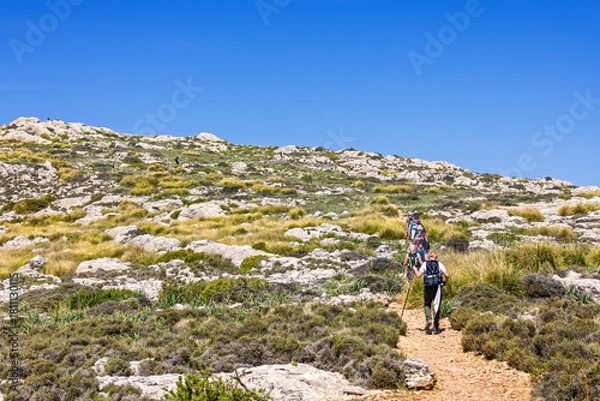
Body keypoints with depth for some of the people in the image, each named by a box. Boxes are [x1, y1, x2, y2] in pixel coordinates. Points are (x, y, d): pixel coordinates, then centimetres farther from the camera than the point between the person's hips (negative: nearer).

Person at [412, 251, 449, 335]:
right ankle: (436, 328, 8)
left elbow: (418, 275, 0)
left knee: (427, 305, 17)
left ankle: (428, 319, -11)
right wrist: (445, 282, 19)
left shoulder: (425, 264, 7)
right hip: (438, 287, 0)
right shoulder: (439, 264, 9)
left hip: (428, 287, 0)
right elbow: (447, 275, -1)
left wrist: (415, 270, 20)